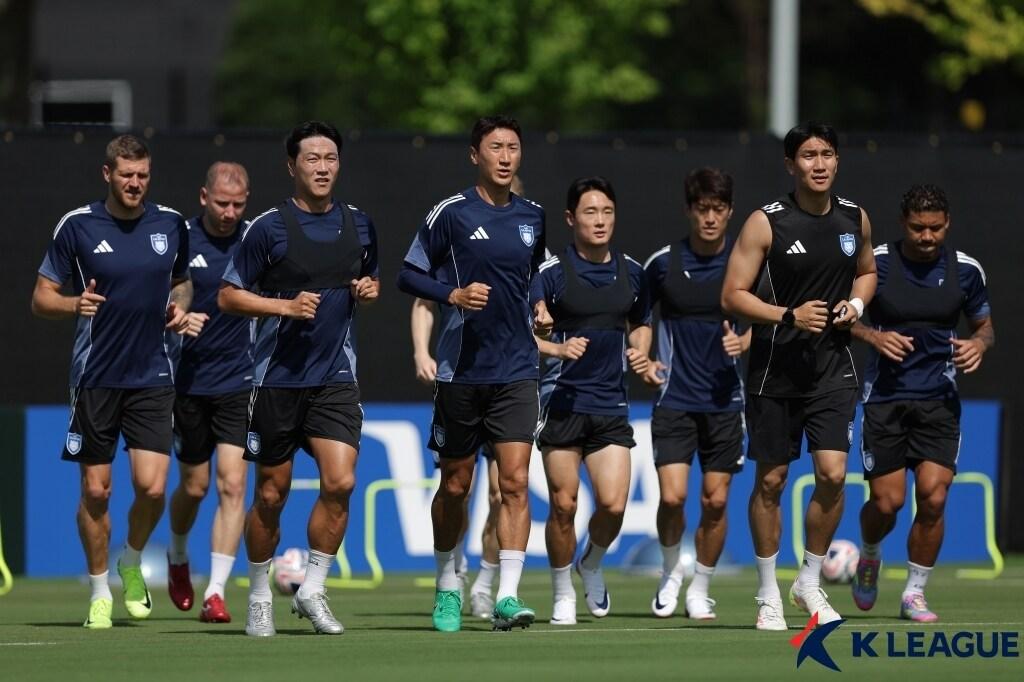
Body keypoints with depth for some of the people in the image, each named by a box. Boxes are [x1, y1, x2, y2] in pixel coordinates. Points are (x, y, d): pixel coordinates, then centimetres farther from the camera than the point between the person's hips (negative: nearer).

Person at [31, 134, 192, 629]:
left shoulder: (171, 225, 4)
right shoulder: (77, 226, -4)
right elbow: (41, 298, 0)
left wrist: (180, 306, 0)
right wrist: (74, 304, -21)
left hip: (152, 378, 1)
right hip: (95, 378, -1)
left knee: (152, 486, -11)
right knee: (96, 490, 3)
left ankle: (132, 563, 19)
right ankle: (100, 592, 20)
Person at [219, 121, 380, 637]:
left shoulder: (358, 226, 8)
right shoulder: (268, 228, -6)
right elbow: (228, 296, -4)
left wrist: (369, 290, 1)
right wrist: (287, 306, -16)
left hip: (335, 376, 3)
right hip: (278, 377, -3)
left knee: (340, 482, -14)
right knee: (271, 494, 4)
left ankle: (312, 589, 0)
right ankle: (259, 598, 20)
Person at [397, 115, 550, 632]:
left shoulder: (533, 217, 9)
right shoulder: (451, 214, -5)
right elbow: (408, 275, -2)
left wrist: (538, 307, 9)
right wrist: (454, 294, -17)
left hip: (516, 373, 2)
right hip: (460, 371, -2)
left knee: (515, 481, -11)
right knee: (455, 485, 9)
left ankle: (507, 595, -15)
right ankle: (447, 586, 28)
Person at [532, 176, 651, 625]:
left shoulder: (631, 272, 8)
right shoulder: (551, 273, -6)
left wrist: (640, 352, 4)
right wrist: (558, 349, -22)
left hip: (611, 404, 3)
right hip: (563, 401, -3)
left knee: (613, 504, -8)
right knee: (563, 505, -1)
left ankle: (592, 565, 22)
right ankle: (563, 596, 16)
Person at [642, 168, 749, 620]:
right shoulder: (663, 263, 0)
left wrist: (744, 342, -13)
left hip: (724, 400, 1)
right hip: (674, 397, -1)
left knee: (715, 501, 2)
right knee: (672, 496, -12)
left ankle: (700, 590, 19)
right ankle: (671, 572, 14)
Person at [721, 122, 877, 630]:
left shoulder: (854, 218, 5)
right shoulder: (766, 223, -9)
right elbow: (732, 296, -9)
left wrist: (856, 304, 2)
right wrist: (789, 316, -22)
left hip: (832, 368, 3)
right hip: (775, 370, -3)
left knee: (833, 473, -10)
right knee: (770, 480, 5)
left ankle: (810, 582, 9)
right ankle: (768, 596, 18)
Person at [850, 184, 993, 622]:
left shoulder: (965, 270, 1)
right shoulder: (875, 263, -6)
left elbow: (984, 325, 15)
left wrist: (980, 343, -8)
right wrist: (873, 336, -17)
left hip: (938, 400, 1)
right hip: (885, 398, -1)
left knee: (933, 497, -12)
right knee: (887, 500, -5)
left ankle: (914, 594, 5)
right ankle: (869, 557, 30)